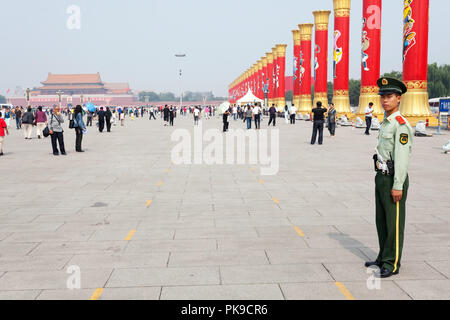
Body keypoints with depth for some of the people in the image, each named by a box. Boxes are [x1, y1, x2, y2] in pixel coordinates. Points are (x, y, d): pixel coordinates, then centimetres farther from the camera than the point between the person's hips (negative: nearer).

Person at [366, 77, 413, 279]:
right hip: (381, 176, 9)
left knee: (394, 222, -1)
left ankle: (392, 264, 7)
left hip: (394, 179, -9)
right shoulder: (386, 122, 14)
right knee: (382, 220, 16)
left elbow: (402, 157, -20)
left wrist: (398, 186, -22)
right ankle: (383, 258, 28)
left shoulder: (401, 124, -15)